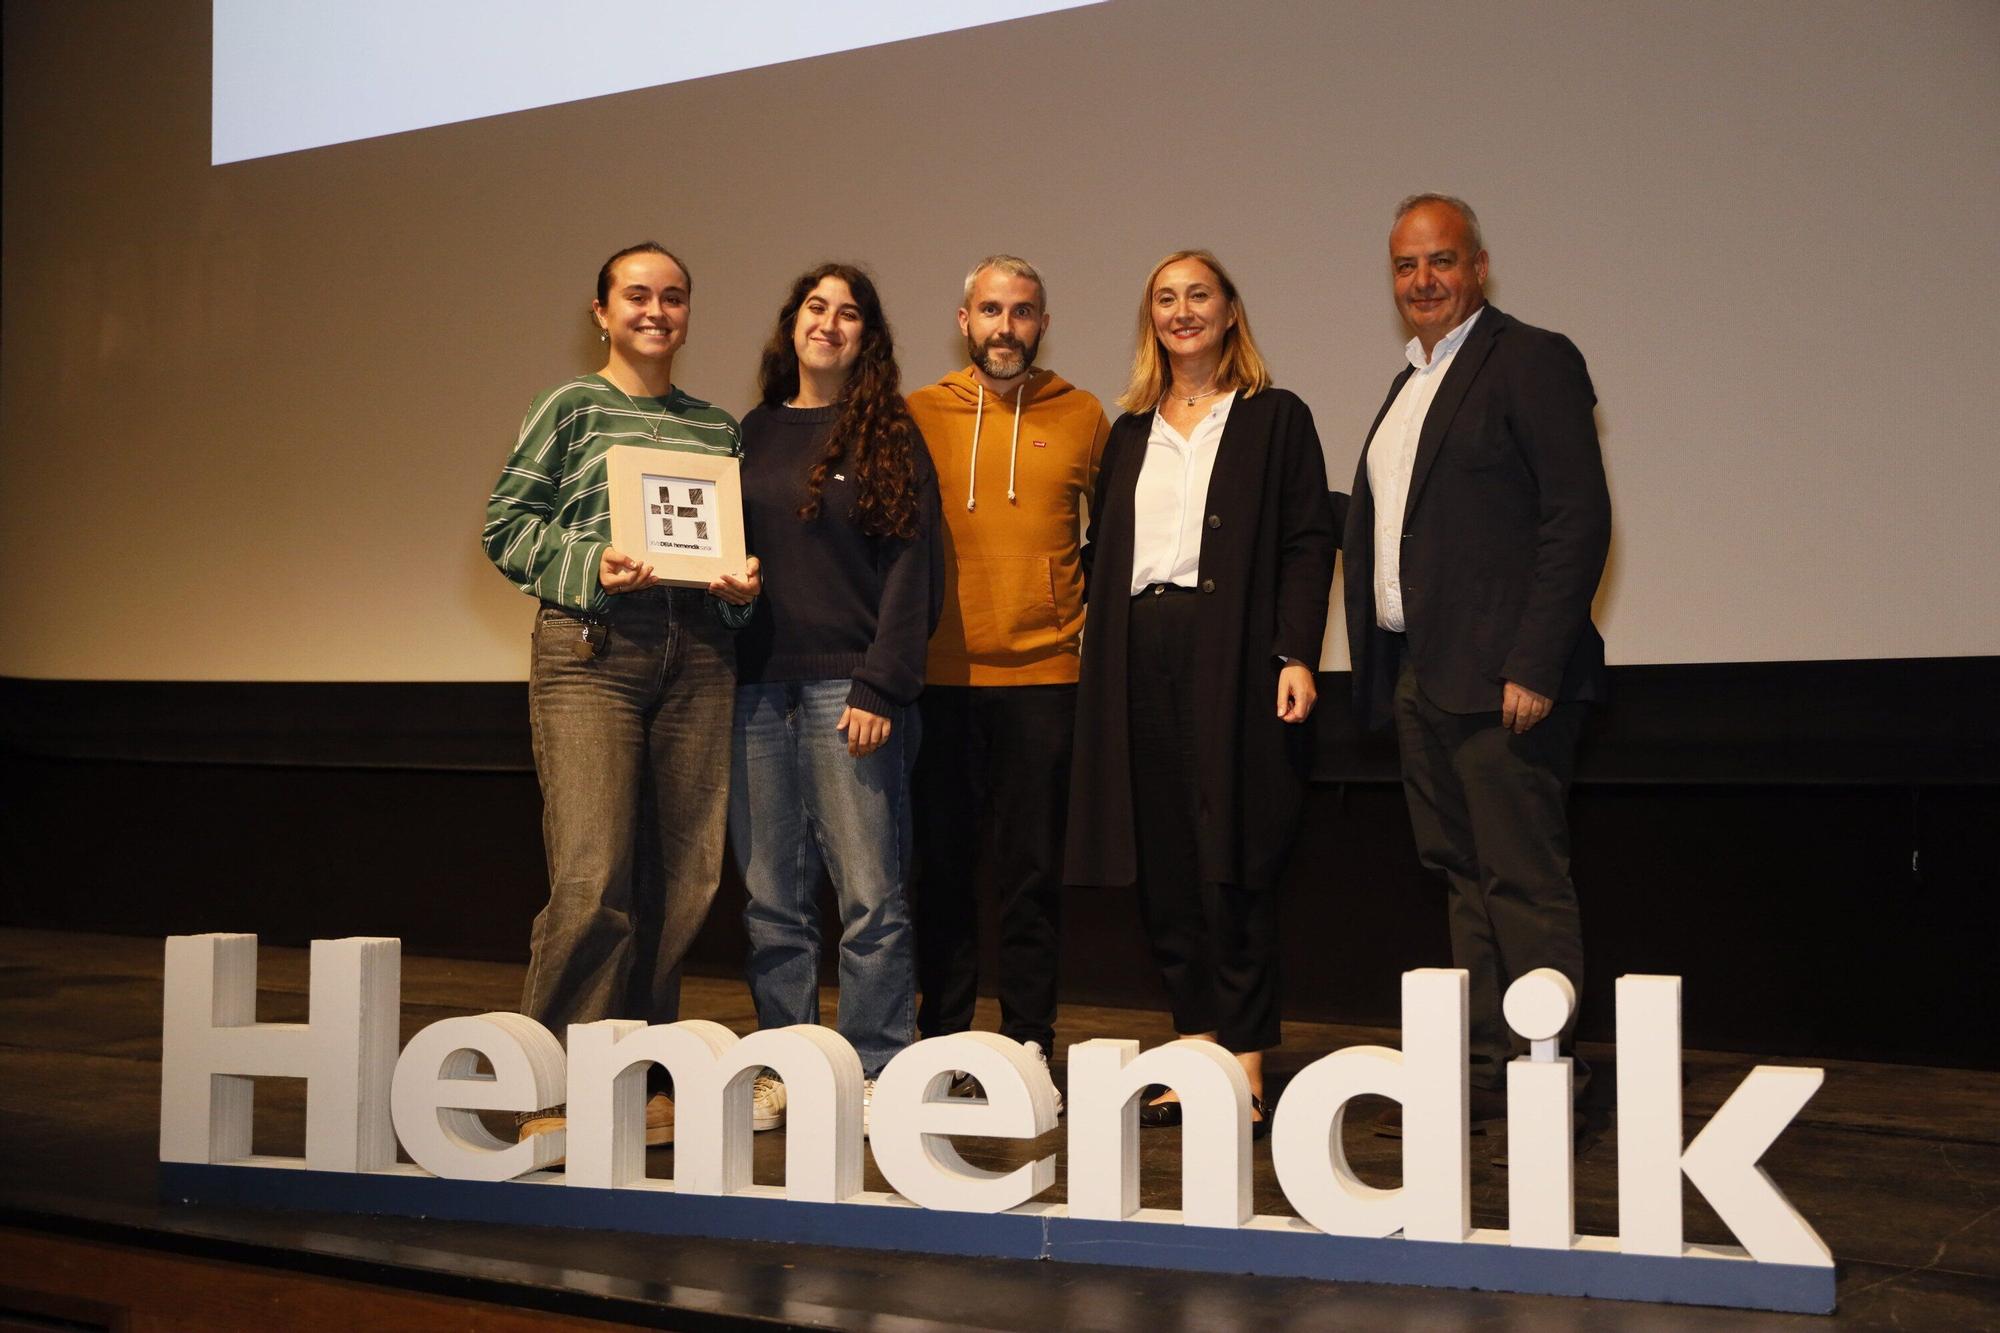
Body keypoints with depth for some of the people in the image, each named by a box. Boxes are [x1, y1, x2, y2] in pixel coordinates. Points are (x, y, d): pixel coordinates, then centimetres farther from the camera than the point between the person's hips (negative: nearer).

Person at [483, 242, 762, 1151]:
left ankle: (643, 1082, 14)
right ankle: (552, 1093, -1)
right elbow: (506, 526, 2)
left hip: (696, 655, 5)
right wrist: (593, 563, -13)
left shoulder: (717, 425, 18)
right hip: (590, 650, -4)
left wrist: (746, 584, 0)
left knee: (682, 881, 3)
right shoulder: (572, 408, 6)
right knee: (591, 880, -12)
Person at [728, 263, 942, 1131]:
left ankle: (873, 1073, 7)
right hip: (758, 688, 4)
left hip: (848, 689, -4)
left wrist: (880, 687, -11)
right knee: (773, 899, 7)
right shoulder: (753, 433, 16)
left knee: (870, 896, -4)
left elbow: (911, 570, -3)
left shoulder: (889, 436, 4)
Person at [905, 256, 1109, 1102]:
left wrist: (1080, 603, 7)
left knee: (1032, 870, 3)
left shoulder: (1081, 418, 6)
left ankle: (1028, 1045, 12)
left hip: (1042, 675, 0)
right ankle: (941, 1040, 16)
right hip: (940, 676, 1)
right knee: (942, 865, 6)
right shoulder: (918, 415, 6)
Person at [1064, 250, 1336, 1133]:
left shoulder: (1275, 418, 6)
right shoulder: (1130, 433, 19)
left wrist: (1296, 655, -13)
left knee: (1234, 866, -5)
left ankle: (1246, 1070, 2)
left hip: (1231, 660, -5)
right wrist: (1098, 654, 6)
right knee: (1164, 868, 5)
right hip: (1141, 663, 5)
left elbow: (1308, 544, -2)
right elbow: (1101, 554, 17)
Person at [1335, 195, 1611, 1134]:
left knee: (1524, 885, -5)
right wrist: (1384, 672, 13)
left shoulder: (1533, 361, -5)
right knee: (1464, 881, 11)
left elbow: (1580, 519, -13)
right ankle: (1485, 1072, 19)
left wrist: (1535, 667, -19)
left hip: (1501, 675, -9)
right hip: (1418, 675, 9)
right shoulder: (1409, 385, 21)